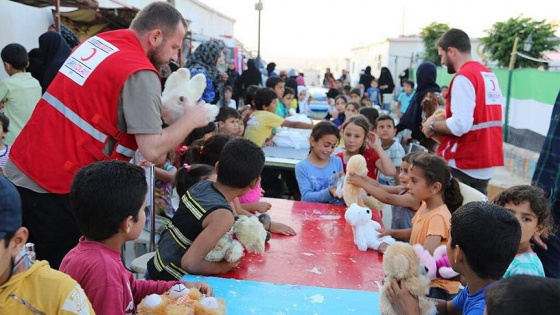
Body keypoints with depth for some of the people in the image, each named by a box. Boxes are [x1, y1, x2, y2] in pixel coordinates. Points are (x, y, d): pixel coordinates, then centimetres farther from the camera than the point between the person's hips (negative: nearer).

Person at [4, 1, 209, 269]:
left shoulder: (96, 41, 8)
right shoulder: (140, 74, -17)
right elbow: (152, 150, -21)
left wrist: (159, 111, 9)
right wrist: (190, 119, -5)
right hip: (56, 187, -8)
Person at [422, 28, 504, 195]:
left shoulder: (463, 77, -14)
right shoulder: (490, 76, 12)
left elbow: (460, 125, -24)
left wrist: (433, 125, -7)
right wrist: (443, 119, 14)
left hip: (463, 164, -8)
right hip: (487, 163, 9)